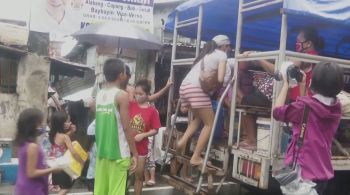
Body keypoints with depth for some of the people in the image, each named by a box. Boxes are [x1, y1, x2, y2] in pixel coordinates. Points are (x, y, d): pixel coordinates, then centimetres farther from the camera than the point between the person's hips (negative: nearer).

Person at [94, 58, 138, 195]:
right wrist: (135, 154, -9)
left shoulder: (99, 95, 8)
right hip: (119, 153, -7)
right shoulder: (122, 95, -12)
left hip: (101, 151, 7)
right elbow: (126, 128, -14)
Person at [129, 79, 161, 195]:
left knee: (139, 175, 12)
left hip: (141, 147, 0)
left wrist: (143, 135, -18)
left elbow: (155, 130, -4)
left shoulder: (152, 110, -7)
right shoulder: (130, 105, -3)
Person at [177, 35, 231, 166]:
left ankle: (183, 141, 7)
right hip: (196, 88, -8)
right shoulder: (222, 55, 7)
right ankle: (196, 158, 1)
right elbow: (220, 79, -5)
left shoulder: (206, 54, 31)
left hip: (185, 86, 8)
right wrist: (218, 90, 13)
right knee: (209, 123, 3)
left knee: (198, 117, 26)